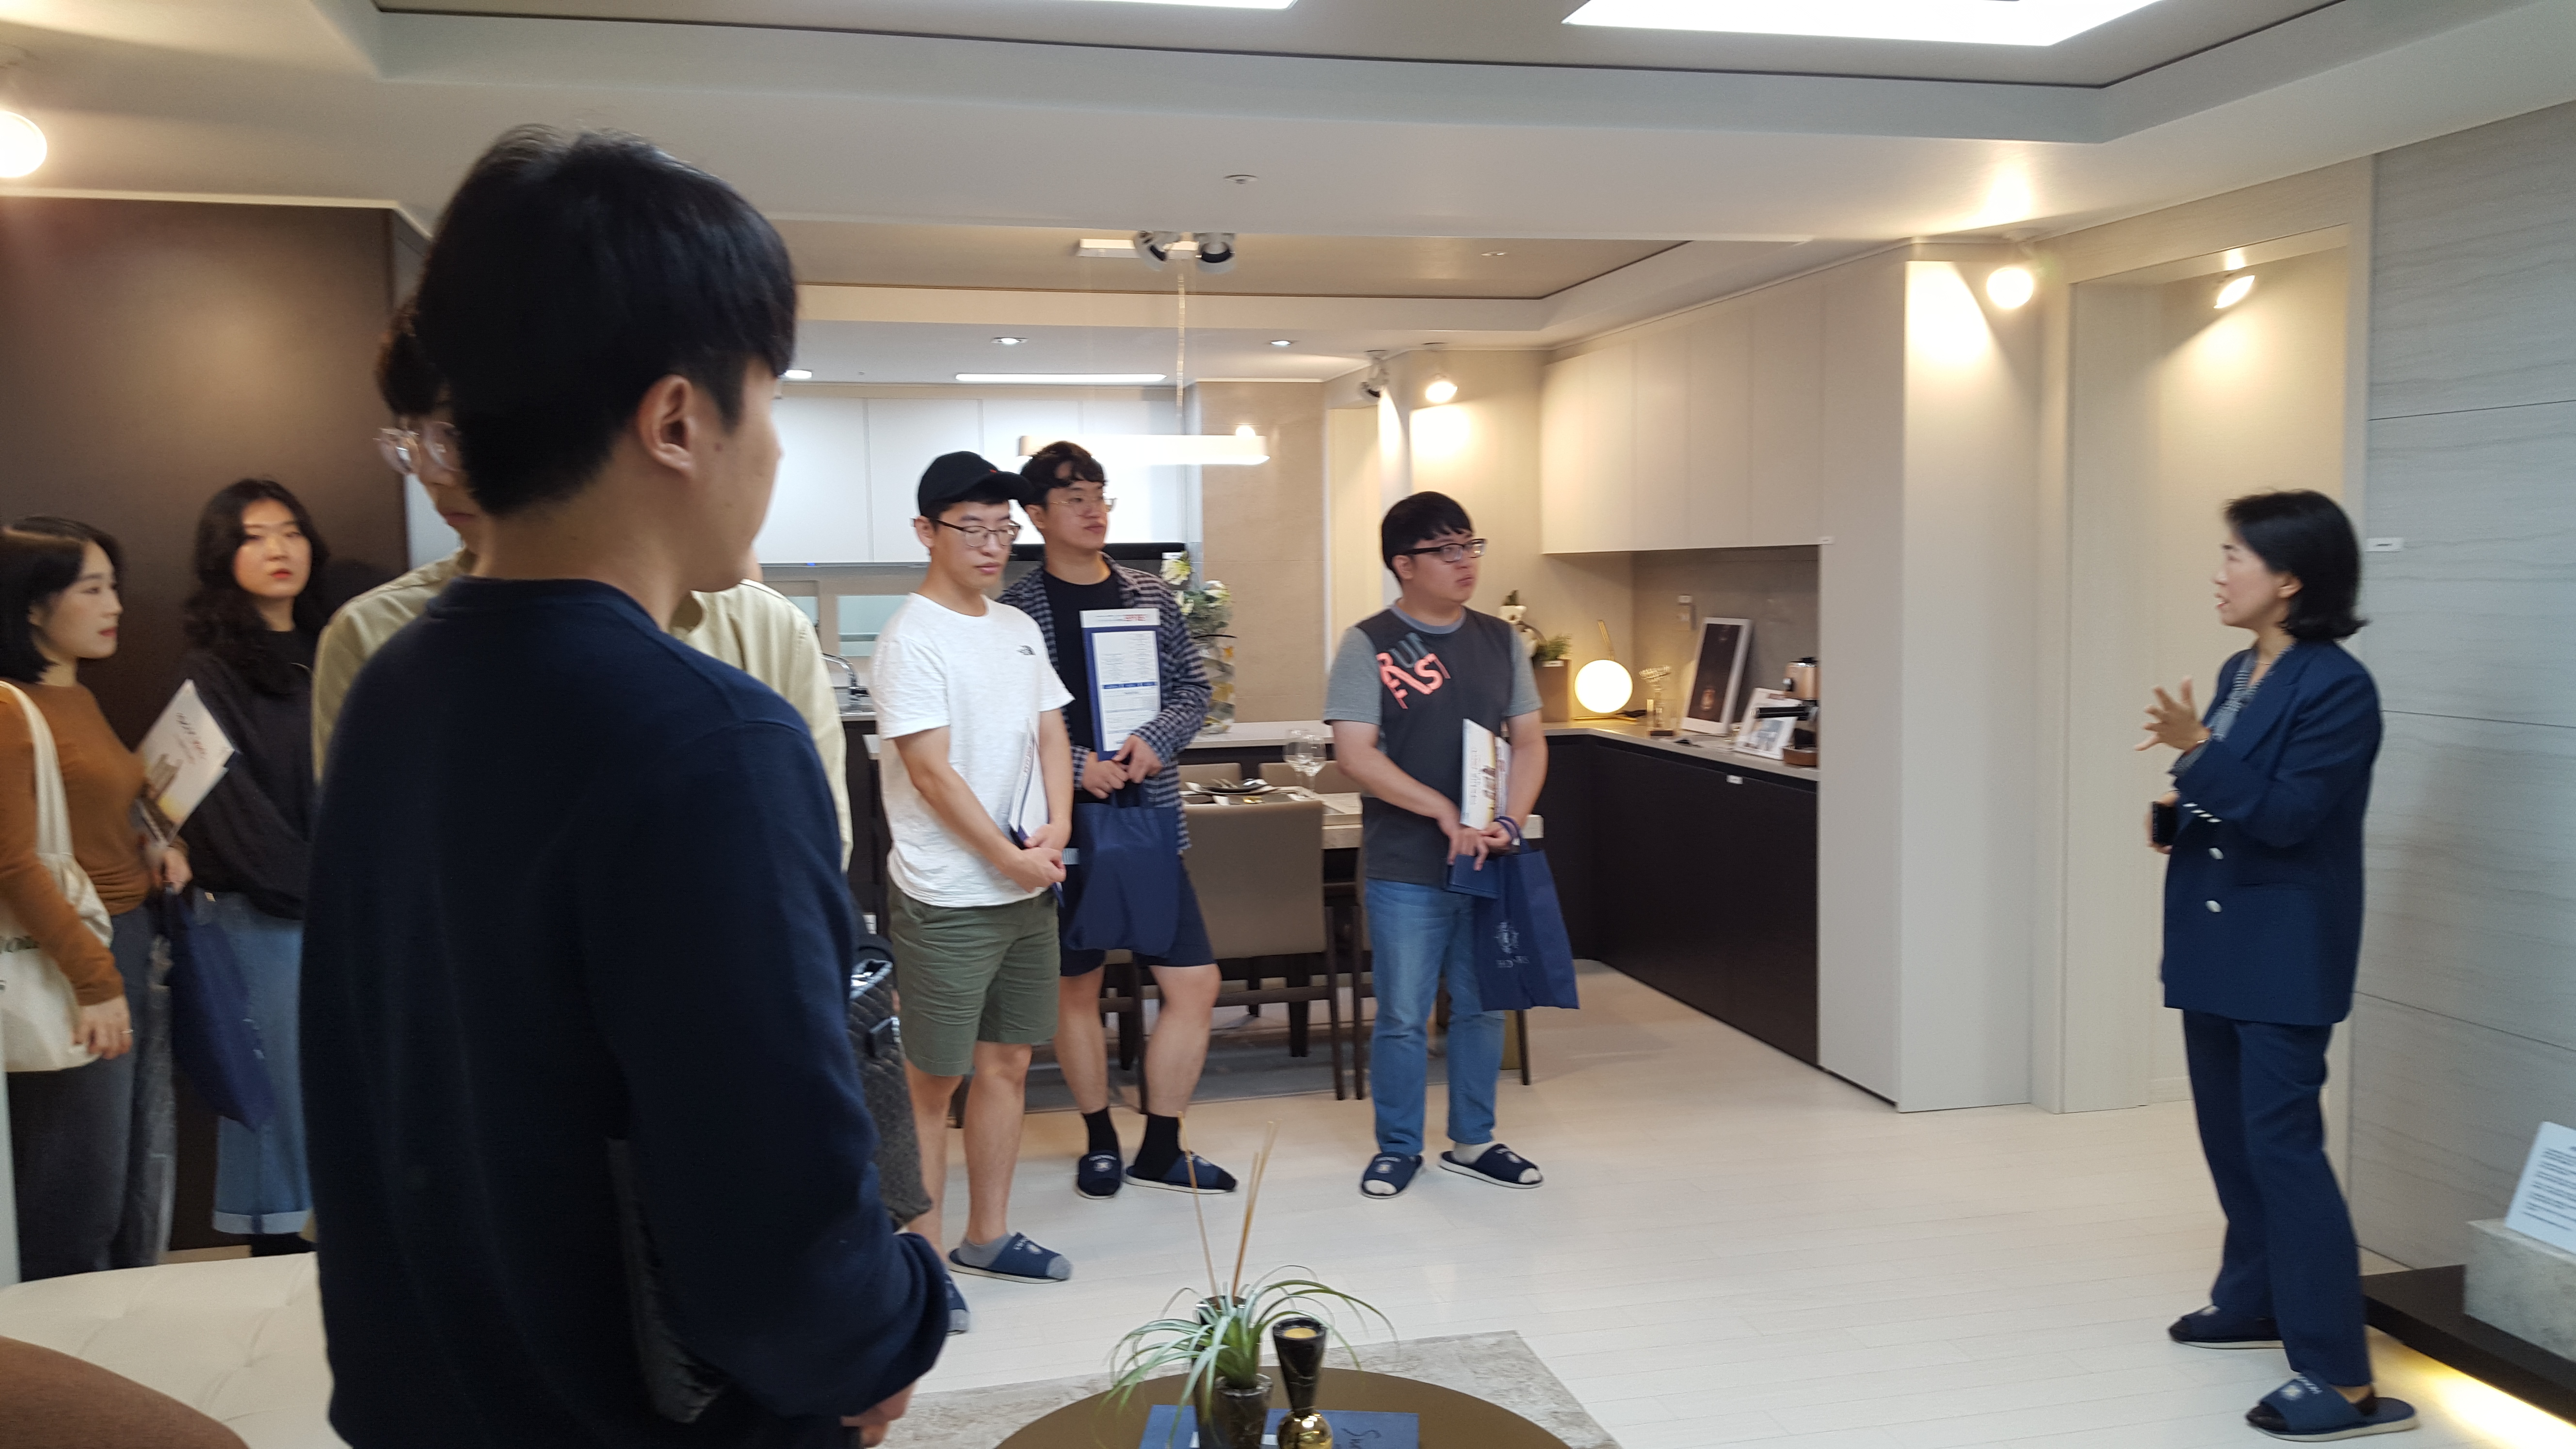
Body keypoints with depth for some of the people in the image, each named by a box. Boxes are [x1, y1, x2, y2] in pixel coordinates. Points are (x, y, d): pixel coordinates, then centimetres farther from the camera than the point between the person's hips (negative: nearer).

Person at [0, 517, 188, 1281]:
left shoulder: (79, 700, 14)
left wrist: (149, 849, 5)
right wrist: (95, 981, -18)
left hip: (133, 949, 9)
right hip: (74, 964, -9)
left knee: (142, 1192, 15)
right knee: (81, 1198, -1)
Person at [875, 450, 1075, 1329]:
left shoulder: (1020, 629, 11)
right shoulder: (913, 639, -12)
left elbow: (1051, 738, 11)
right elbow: (931, 769, -17)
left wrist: (1055, 838, -5)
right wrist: (1010, 859, -13)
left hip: (1029, 889, 8)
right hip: (947, 900, -7)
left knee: (1008, 1063, 14)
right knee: (932, 1081, 1)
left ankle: (987, 1236, 27)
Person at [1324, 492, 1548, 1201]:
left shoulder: (1499, 640, 8)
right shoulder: (1368, 644, -6)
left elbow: (1529, 741, 9)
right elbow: (1354, 752, -14)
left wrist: (1509, 819, -9)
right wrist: (1446, 814, -19)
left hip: (1488, 861, 4)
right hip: (1405, 870, -4)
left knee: (1482, 1007, 13)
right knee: (1403, 1016, 4)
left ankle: (1472, 1142, 29)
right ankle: (1398, 1148, 21)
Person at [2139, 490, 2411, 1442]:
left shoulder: (2337, 686, -16)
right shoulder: (2238, 673, 11)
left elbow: (2286, 813, -21)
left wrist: (2199, 750, -29)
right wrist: (2175, 816, 1)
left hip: (2284, 953, -9)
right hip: (2213, 941, 9)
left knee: (2281, 1141, -11)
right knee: (2229, 1132, 18)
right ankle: (2255, 1300, 35)